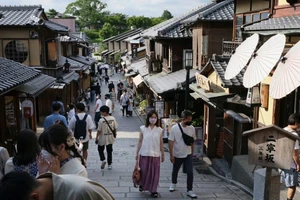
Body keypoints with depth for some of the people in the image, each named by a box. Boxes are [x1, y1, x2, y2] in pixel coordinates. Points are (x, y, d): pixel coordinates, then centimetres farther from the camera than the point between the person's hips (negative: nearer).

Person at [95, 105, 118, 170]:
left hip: (103, 138, -4)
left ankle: (103, 160, 0)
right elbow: (115, 128, 0)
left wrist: (96, 138, -3)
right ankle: (109, 164, 17)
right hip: (110, 138, 4)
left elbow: (99, 130, -14)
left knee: (100, 149, 18)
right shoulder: (113, 118, -7)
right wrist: (114, 135, 16)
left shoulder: (101, 120, -19)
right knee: (109, 151, 13)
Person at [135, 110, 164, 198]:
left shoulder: (159, 130, 2)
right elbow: (140, 141, 2)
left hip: (155, 155, 1)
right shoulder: (143, 128, -1)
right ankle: (141, 184, 35)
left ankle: (153, 190, 16)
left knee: (154, 173, 4)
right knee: (144, 171, 6)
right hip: (144, 154, -1)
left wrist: (163, 154, 8)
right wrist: (137, 153, 3)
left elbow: (161, 143, 6)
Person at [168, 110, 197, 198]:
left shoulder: (192, 128, -7)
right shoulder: (175, 128, -16)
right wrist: (171, 155, -14)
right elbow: (171, 142, -13)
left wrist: (192, 153, 9)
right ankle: (173, 183, 46)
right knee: (175, 171, 19)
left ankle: (190, 190, 7)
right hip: (177, 155, -1)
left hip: (188, 155, 1)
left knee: (190, 173, -6)